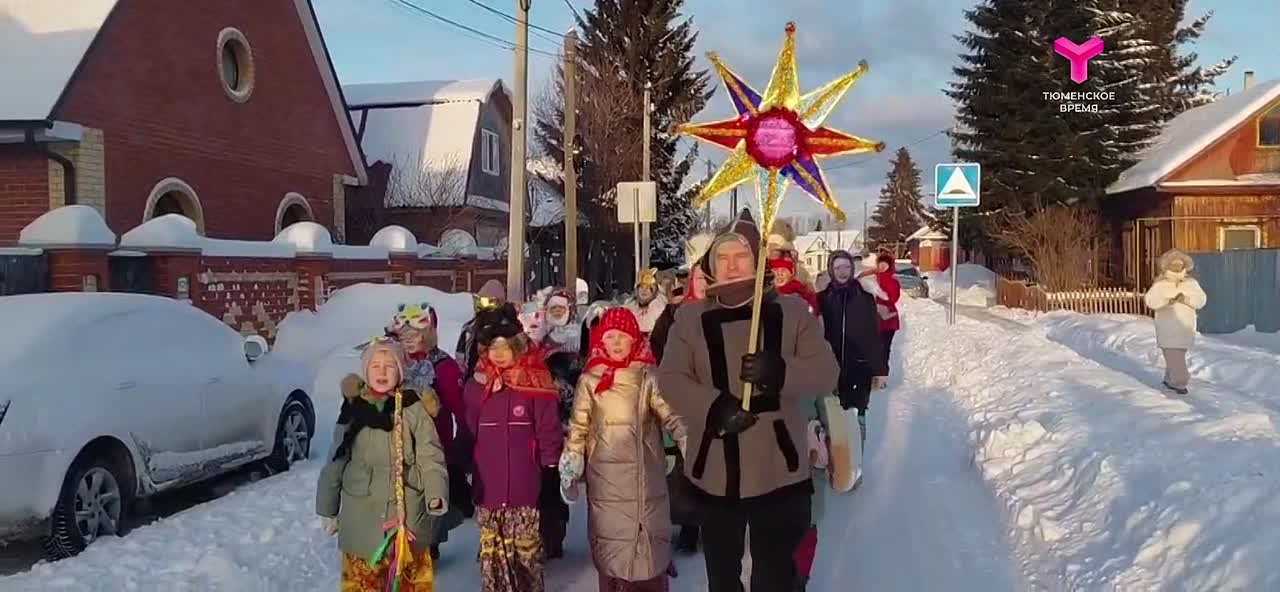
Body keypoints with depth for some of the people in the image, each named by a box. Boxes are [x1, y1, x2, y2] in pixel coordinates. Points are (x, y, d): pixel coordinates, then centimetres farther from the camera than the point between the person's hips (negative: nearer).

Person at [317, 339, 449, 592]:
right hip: (362, 519, 2)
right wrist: (328, 509, 12)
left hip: (408, 516, -2)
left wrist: (436, 495, -23)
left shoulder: (414, 409, -5)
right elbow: (335, 462, 9)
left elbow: (430, 458, -7)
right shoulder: (353, 410, 2)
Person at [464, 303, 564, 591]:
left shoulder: (536, 385, -5)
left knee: (525, 552, 3)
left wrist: (553, 474, -4)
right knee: (491, 553, 10)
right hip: (487, 488, 3)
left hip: (525, 488, -3)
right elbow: (468, 434, 10)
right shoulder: (477, 386, 5)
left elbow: (549, 432, -3)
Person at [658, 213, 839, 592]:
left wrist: (780, 372, -25)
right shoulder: (691, 318, 2)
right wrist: (714, 408, -23)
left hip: (779, 474, -1)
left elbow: (826, 372, -5)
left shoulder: (792, 312, 1)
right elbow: (670, 379, -6)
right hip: (714, 475, 2)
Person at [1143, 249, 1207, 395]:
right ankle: (1179, 382, -4)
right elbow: (1150, 300, -17)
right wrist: (1168, 300, -31)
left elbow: (1201, 300, -6)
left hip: (1185, 327, 3)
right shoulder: (1160, 284, -4)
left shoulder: (1191, 283, 4)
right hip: (1168, 327, -3)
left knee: (1177, 353, 11)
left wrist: (1186, 299, -24)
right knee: (1173, 354, -9)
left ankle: (1170, 379, 26)